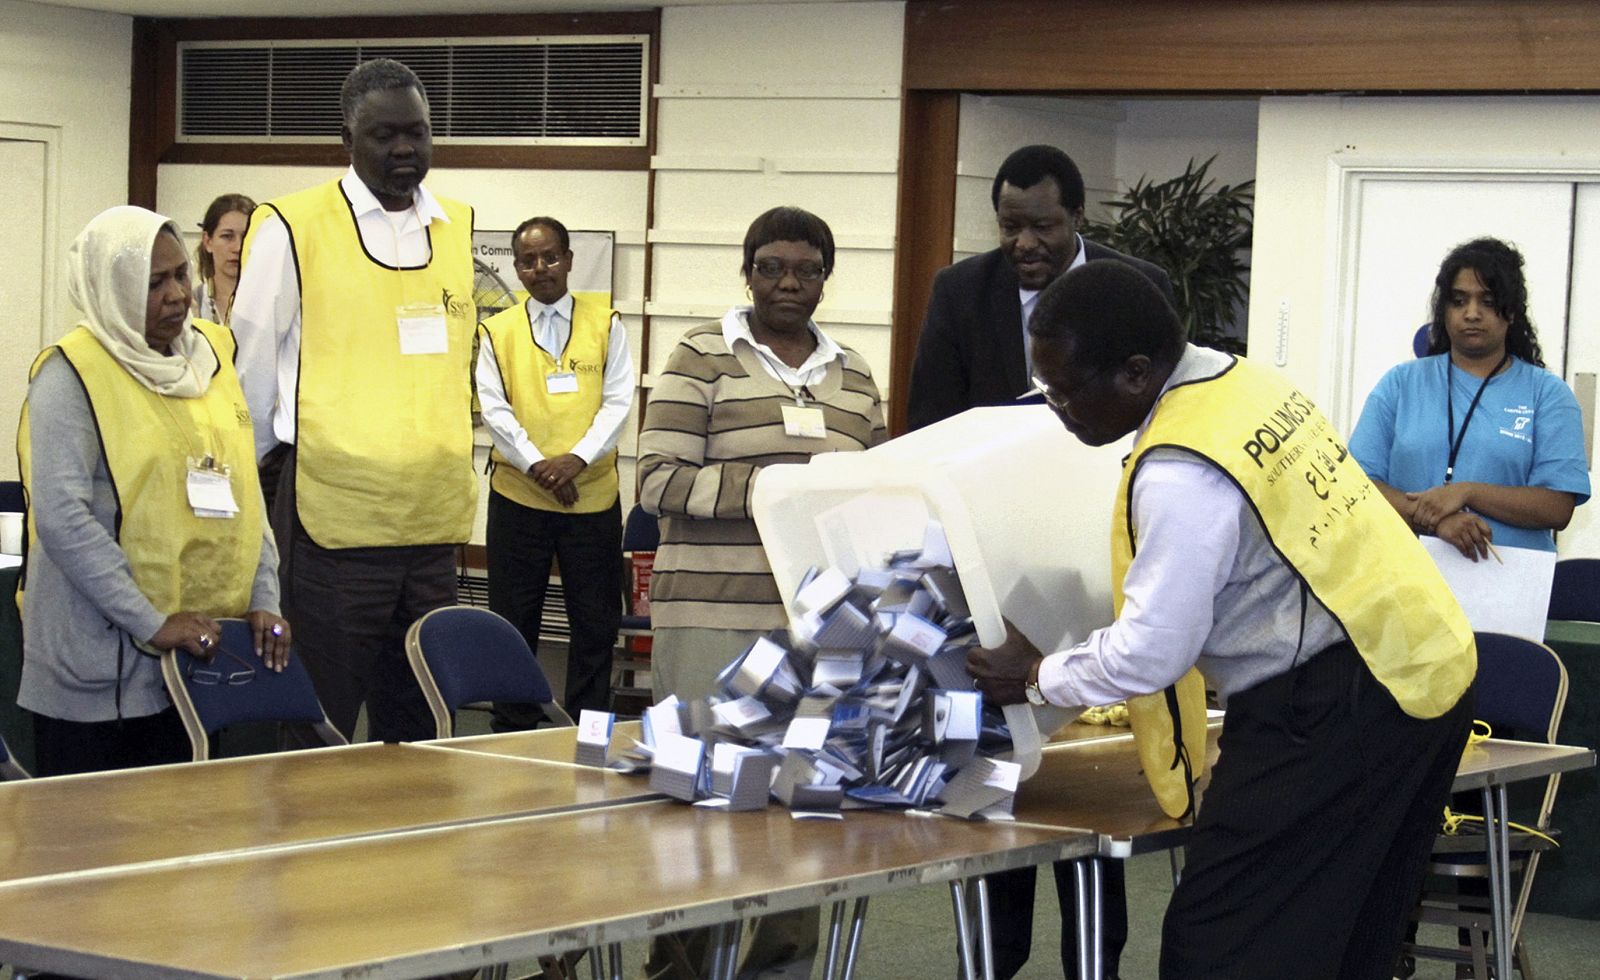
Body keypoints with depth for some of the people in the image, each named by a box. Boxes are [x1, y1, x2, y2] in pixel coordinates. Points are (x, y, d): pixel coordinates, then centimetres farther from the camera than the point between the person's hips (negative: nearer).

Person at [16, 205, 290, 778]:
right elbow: (61, 519, -17)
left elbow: (245, 490, 16)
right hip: (100, 665, -6)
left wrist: (263, 597, 4)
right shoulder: (72, 375, -9)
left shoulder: (211, 354, 11)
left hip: (202, 658, 6)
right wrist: (152, 624, -20)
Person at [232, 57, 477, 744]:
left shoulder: (460, 229, 11)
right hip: (333, 523, -5)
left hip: (432, 522, 5)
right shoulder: (294, 228, -4)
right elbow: (251, 369, 4)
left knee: (414, 733, 11)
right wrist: (264, 466, 11)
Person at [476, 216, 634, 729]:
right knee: (514, 621, 5)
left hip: (593, 495, 0)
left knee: (596, 623, 4)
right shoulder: (497, 332, 5)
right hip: (518, 498, 0)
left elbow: (618, 402, -2)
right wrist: (536, 464, -16)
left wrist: (578, 459, -16)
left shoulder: (605, 324, 5)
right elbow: (495, 409, -2)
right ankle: (512, 734, 14)